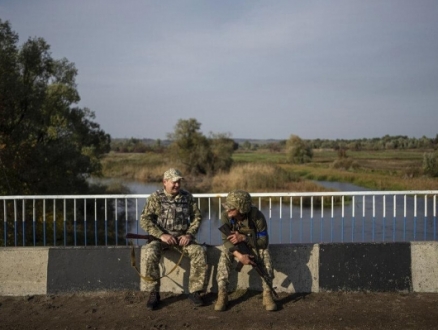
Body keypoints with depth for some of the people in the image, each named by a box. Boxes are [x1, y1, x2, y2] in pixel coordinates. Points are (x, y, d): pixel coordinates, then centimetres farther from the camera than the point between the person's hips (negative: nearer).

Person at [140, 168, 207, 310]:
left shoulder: (187, 197, 6)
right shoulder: (156, 197, -2)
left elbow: (197, 217, 8)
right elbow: (145, 220, -8)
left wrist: (189, 234, -9)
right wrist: (161, 235, -20)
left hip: (182, 236, 2)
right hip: (161, 237, -2)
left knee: (200, 253, -23)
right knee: (151, 252, -32)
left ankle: (194, 291, -7)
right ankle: (153, 293, -16)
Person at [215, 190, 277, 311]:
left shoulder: (257, 216, -33)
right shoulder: (226, 216, -27)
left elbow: (264, 241, -26)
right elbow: (226, 240, -25)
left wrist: (243, 238, -40)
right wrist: (239, 255, -43)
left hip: (254, 244, -1)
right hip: (235, 245, 1)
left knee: (264, 253, -31)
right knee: (224, 254, -28)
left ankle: (267, 294, -20)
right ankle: (222, 295, -20)